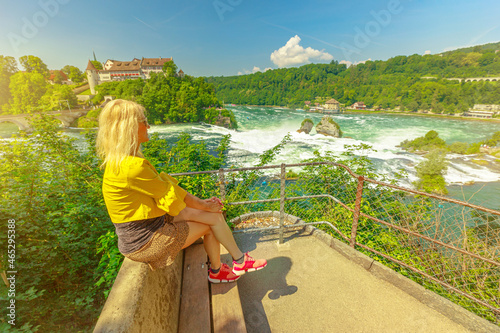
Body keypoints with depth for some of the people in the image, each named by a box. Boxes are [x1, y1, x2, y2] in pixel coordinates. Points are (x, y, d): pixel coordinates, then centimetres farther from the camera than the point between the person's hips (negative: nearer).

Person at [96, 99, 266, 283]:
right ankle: (240, 261, 24)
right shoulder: (131, 167, -29)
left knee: (214, 216, 3)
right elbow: (170, 193, -20)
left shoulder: (124, 159, 4)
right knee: (212, 220, 0)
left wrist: (201, 202, 3)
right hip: (145, 242, -8)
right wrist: (206, 206, -4)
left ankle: (216, 271, 22)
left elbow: (163, 184, 5)